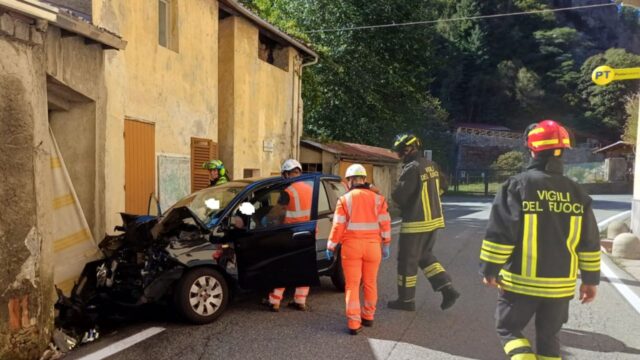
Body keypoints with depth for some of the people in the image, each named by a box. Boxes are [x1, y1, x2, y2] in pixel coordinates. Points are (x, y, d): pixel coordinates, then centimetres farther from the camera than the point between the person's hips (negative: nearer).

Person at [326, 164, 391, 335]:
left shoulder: (344, 199, -3)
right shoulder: (377, 198, 3)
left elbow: (338, 225, -5)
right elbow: (385, 224, 2)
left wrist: (331, 246, 3)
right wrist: (385, 245, 11)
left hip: (351, 246, -2)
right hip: (372, 245, 2)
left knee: (352, 284, 4)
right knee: (370, 283, 16)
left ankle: (354, 323, 2)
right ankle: (368, 317, 29)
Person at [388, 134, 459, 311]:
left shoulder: (411, 169, -20)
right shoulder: (431, 165, 5)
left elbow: (398, 196, -20)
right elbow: (443, 186, 19)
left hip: (416, 223, -8)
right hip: (434, 219, 8)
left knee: (407, 260, 6)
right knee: (426, 256, 22)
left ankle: (406, 300, 17)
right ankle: (448, 289, 13)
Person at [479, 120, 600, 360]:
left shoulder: (518, 184, -12)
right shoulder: (576, 192, 2)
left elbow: (500, 233, -15)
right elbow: (589, 242, 5)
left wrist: (489, 270, -5)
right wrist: (590, 280, 15)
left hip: (521, 281, -4)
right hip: (560, 284, 4)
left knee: (508, 328, 14)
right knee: (548, 337, 18)